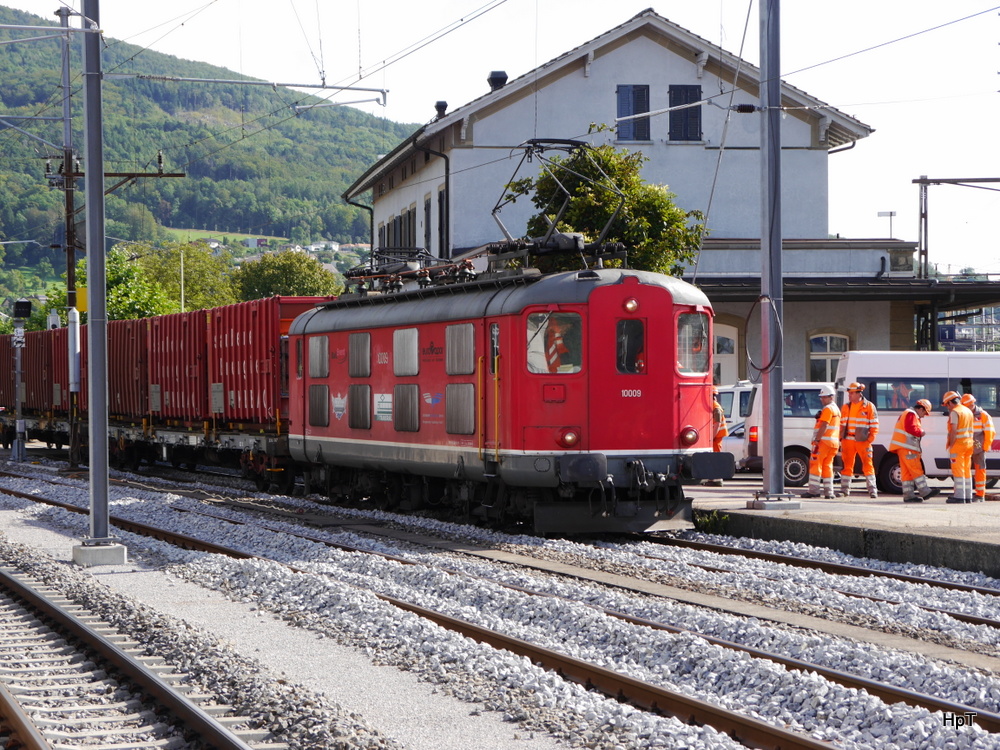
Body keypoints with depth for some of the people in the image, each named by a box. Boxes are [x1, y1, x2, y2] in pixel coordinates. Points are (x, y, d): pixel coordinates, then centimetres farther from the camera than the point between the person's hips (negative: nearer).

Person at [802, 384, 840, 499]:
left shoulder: (828, 409, -9)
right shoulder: (836, 409, 21)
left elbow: (824, 426, -18)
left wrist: (816, 439, -20)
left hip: (824, 441, -9)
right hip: (833, 442, 9)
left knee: (815, 464, -7)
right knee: (827, 467, 10)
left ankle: (813, 490, -11)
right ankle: (828, 492, 5)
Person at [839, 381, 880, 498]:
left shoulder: (869, 407, 1)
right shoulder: (846, 407, 13)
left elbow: (874, 425, 1)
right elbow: (841, 424, 17)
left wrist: (870, 439, -9)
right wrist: (841, 438, 6)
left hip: (863, 441, -4)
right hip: (848, 440, 4)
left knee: (868, 465, -5)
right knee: (847, 465, 5)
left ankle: (872, 490, -3)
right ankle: (845, 490, 11)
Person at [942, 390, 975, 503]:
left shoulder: (955, 412, -11)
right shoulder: (968, 411, 16)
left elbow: (954, 430, -17)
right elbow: (969, 430, 16)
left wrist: (951, 445, -13)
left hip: (958, 444, -8)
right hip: (968, 444, 8)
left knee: (958, 471, -7)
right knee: (967, 471, 11)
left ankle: (959, 496, -10)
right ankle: (968, 496, 12)